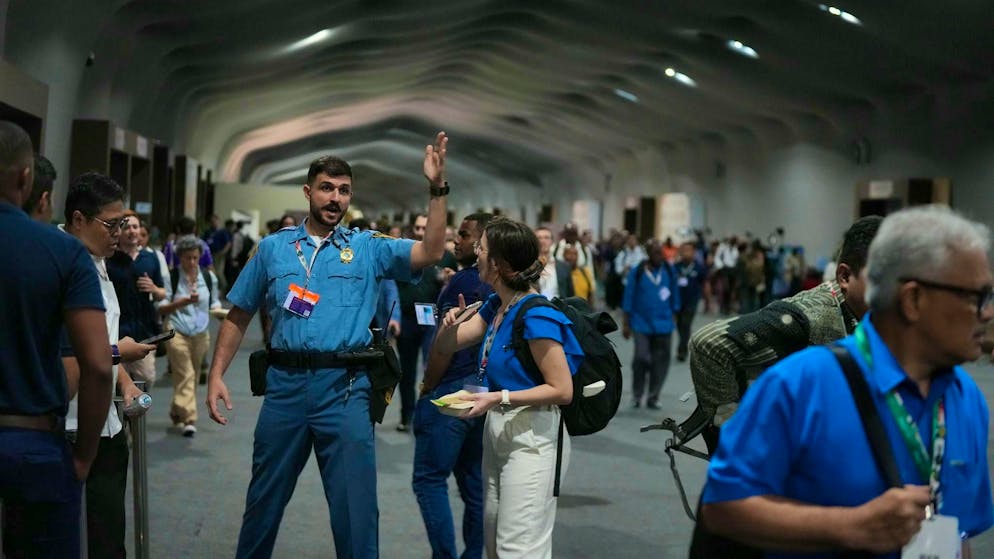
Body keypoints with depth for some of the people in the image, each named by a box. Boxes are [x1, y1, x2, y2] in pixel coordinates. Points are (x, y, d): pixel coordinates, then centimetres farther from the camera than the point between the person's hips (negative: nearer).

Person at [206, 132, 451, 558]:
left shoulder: (369, 248, 3)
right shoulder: (273, 248, 8)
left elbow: (430, 253, -10)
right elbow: (238, 317, 11)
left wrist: (437, 189, -19)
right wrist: (217, 374, 3)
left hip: (344, 387, -1)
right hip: (284, 383, 2)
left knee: (355, 504, 3)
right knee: (264, 498, 16)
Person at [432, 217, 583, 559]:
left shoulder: (536, 316, -21)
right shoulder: (495, 306, 6)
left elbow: (562, 390, -20)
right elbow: (446, 347, 13)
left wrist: (500, 398, -25)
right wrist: (451, 323, -10)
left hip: (531, 436, -9)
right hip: (497, 429, 9)